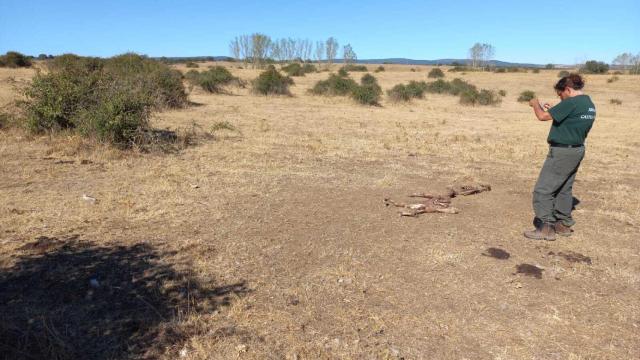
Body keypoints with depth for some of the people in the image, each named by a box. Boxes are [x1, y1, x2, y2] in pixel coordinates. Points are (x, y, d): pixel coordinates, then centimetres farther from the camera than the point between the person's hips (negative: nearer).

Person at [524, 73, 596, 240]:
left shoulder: (571, 103, -19)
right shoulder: (590, 104, 11)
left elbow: (542, 116, -20)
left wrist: (535, 104, 0)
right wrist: (553, 111, 13)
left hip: (562, 152, -10)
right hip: (577, 150, 10)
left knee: (542, 190, -4)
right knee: (564, 189, 19)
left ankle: (546, 228, -2)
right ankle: (564, 224, 27)